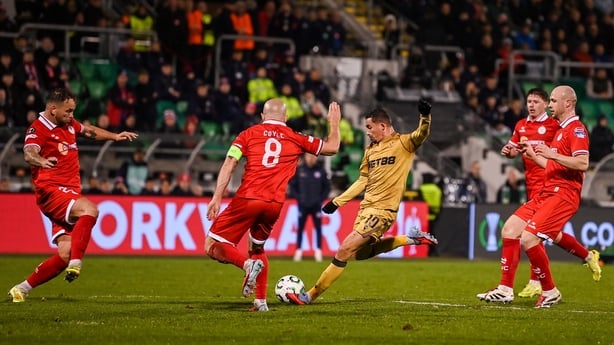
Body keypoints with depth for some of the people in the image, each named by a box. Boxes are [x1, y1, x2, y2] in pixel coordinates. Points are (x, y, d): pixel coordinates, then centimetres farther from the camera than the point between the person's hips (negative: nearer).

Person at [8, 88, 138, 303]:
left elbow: (89, 131, 37)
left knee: (65, 255, -2)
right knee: (89, 209, -34)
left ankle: (22, 289, 6)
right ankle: (76, 262, -37)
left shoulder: (69, 124, 15)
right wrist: (42, 161, -52)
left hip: (71, 194, 8)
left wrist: (114, 136, 30)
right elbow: (29, 153, -31)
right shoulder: (38, 129, -10)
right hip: (51, 191, -8)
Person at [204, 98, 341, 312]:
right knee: (257, 248, 27)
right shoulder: (295, 139, 13)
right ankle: (261, 301, 16)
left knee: (212, 246, 3)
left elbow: (229, 164, -3)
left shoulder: (248, 134, 9)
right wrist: (334, 124, 38)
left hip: (247, 199, -3)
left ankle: (248, 264, -23)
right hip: (275, 204, 3)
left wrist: (217, 198, -7)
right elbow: (331, 148, 21)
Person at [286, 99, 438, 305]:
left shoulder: (403, 143, -6)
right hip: (366, 207, 9)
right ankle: (411, 239, 26)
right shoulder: (370, 150, 14)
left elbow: (422, 134, -24)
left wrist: (425, 116, -44)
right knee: (361, 253, 18)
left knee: (344, 251, -12)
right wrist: (338, 201, 18)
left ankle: (311, 295, -5)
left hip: (382, 210, -9)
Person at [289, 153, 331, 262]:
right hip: (303, 205, 0)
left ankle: (318, 251, 4)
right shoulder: (299, 170, 0)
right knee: (300, 228, 2)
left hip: (316, 205, 0)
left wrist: (321, 199, -4)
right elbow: (292, 185, 6)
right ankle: (298, 251, 6)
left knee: (318, 228, 0)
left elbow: (327, 187, 6)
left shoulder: (321, 171, 0)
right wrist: (298, 198, -4)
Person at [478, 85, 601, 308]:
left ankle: (549, 292, -4)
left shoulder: (576, 129, -9)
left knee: (528, 238, -20)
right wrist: (531, 154, 21)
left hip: (562, 195, -10)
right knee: (510, 228, 3)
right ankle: (505, 289, 7)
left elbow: (582, 163, -22)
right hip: (546, 192, 10)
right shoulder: (560, 129, 22)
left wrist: (551, 154, -26)